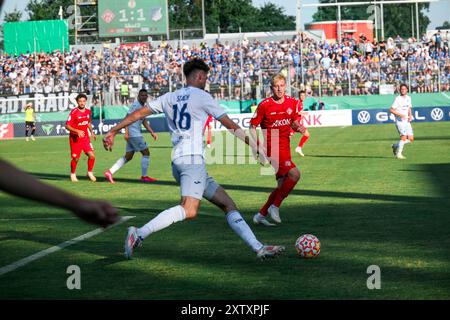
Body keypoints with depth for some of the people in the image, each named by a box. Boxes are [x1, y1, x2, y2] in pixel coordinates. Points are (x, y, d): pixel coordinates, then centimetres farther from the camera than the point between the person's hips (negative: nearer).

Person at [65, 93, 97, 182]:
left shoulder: (88, 111, 3)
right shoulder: (74, 112, -15)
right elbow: (67, 126, -16)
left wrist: (92, 132, 12)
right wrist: (77, 131, -28)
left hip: (85, 137, 4)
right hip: (75, 138, -4)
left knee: (92, 155, -9)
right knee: (76, 158, 1)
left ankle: (90, 173, 12)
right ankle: (73, 174, 25)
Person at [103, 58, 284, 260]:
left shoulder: (169, 98, 19)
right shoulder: (202, 96, 2)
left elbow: (137, 114, 17)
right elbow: (230, 125, 5)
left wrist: (113, 132, 25)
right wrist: (254, 147, 13)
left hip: (177, 160, 9)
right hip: (193, 159, -9)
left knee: (228, 204, 7)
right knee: (189, 211, -25)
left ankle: (259, 249, 0)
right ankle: (139, 234, -33)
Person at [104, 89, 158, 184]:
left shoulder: (143, 107, 18)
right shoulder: (136, 105, -11)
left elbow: (144, 122, 26)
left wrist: (152, 132, 20)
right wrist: (126, 132, -24)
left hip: (136, 134, 10)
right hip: (133, 134, -10)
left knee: (128, 156, 10)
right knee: (146, 153, -3)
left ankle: (110, 172, 7)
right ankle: (144, 176, 4)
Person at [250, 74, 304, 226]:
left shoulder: (292, 102, 6)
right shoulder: (264, 105, -10)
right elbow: (252, 127, -4)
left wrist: (298, 127, -4)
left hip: (285, 148, 7)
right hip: (272, 149, -7)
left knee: (283, 184, 8)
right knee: (294, 174, -21)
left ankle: (261, 215, 18)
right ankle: (275, 206, -8)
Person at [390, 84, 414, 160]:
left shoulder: (408, 98, 11)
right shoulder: (398, 99, -9)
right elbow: (391, 110, -11)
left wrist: (410, 115, 6)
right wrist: (400, 114, -22)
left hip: (407, 121, 7)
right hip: (400, 121, -7)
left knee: (411, 139, 1)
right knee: (404, 137, -17)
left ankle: (395, 146, 20)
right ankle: (398, 154, -2)